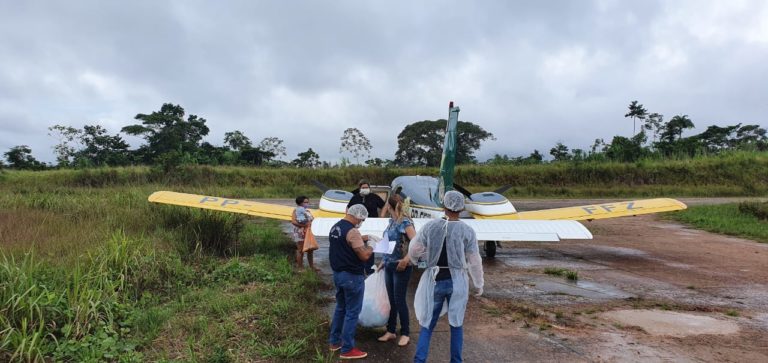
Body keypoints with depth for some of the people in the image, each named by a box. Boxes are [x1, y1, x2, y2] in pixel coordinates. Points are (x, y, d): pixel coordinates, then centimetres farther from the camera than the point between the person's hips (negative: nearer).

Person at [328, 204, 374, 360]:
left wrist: (361, 239, 17)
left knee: (340, 308, 21)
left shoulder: (335, 228, 7)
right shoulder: (352, 231, -22)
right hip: (352, 277, -9)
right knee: (352, 312, 1)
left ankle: (335, 341, 30)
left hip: (338, 274, 9)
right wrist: (370, 248, -2)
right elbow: (364, 256, -22)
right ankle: (347, 350, 8)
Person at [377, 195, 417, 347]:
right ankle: (390, 331, 26)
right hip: (389, 265, 7)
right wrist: (383, 261, 19)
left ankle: (405, 333, 17)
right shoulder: (391, 221, 9)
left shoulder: (405, 222, -15)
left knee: (399, 300, 1)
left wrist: (406, 260, -28)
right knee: (391, 300, 14)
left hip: (401, 267, -7)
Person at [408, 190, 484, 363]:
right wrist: (479, 284, 11)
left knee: (428, 323, 10)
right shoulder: (467, 231, -8)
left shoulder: (430, 226, -6)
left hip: (435, 281, 1)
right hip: (457, 281, 0)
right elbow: (475, 261, -3)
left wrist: (414, 259, 24)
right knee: (456, 323, 15)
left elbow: (414, 250, 1)